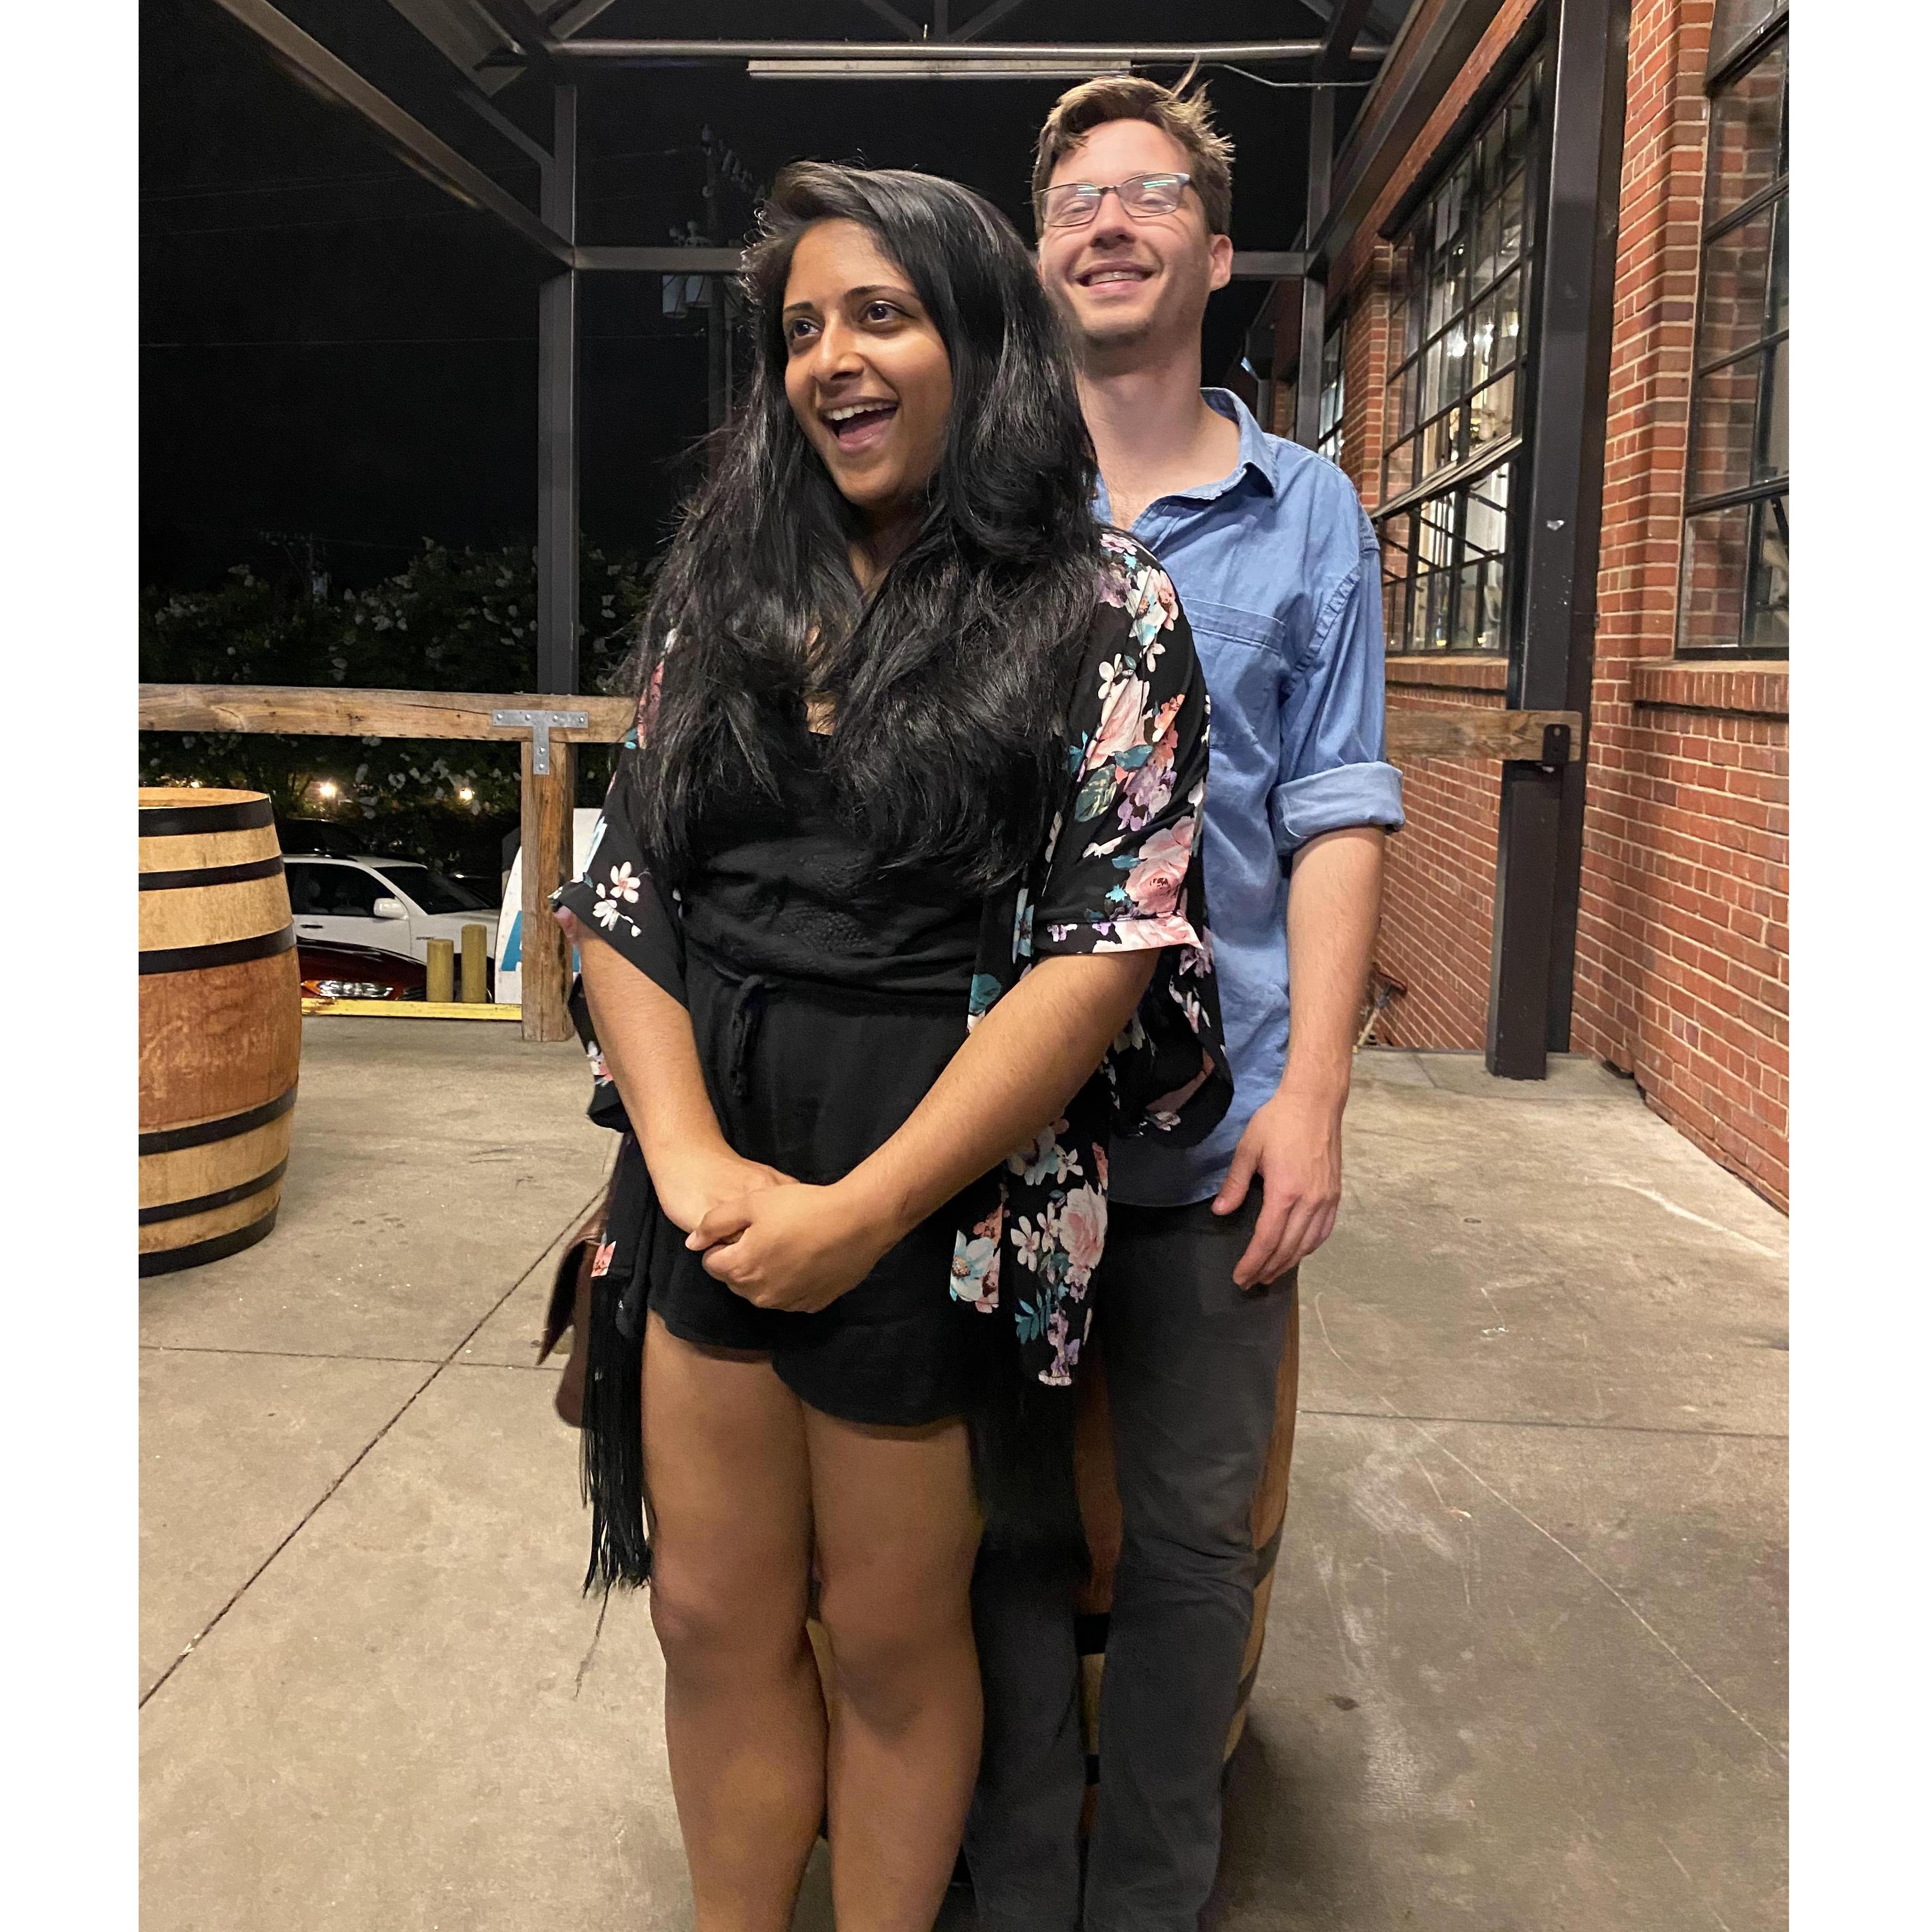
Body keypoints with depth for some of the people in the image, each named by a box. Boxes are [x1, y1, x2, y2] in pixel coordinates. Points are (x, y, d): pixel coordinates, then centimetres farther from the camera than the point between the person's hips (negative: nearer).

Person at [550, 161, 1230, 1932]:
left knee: (892, 1635, 13)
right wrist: (691, 1157, -9)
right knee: (714, 1615, 14)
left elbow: (1112, 943, -13)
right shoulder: (726, 594, 10)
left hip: (946, 1197, -4)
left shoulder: (1105, 611, -4)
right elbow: (621, 895, 5)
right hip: (714, 1173, 4)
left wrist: (867, 1208, -16)